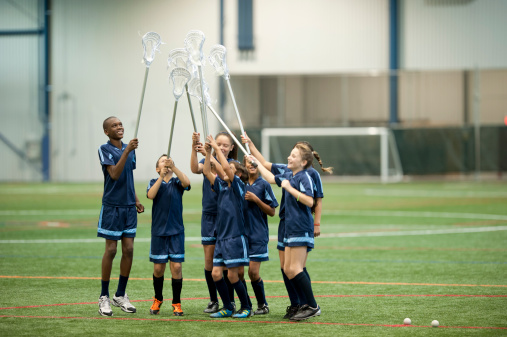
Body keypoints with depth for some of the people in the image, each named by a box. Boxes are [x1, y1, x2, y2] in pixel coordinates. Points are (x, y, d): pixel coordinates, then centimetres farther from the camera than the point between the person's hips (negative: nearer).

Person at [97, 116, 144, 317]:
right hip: (112, 207, -6)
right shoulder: (105, 149, -8)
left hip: (129, 206, 6)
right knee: (111, 250, -4)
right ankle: (104, 297, 5)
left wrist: (136, 201, 14)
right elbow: (114, 174, -22)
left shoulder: (129, 148, 12)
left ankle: (121, 295, 14)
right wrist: (127, 151, -29)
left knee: (128, 250, 3)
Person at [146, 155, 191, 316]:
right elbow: (151, 195, -14)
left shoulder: (177, 182, 4)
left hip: (176, 231, -1)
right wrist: (161, 177, -23)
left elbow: (186, 182, -18)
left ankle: (176, 303, 5)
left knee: (176, 266, -6)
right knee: (158, 268, 5)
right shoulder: (154, 182, 6)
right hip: (158, 231, 1)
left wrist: (173, 167, -29)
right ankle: (157, 299, 25)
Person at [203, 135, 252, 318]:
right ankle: (228, 308, 13)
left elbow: (226, 167, -18)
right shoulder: (221, 187, 12)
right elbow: (207, 172, 8)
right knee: (216, 273, 2)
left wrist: (216, 148, -14)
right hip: (221, 238, 7)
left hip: (235, 238, -7)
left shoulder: (238, 186, -6)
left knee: (232, 275, -6)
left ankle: (246, 307, 9)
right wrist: (208, 152, -1)